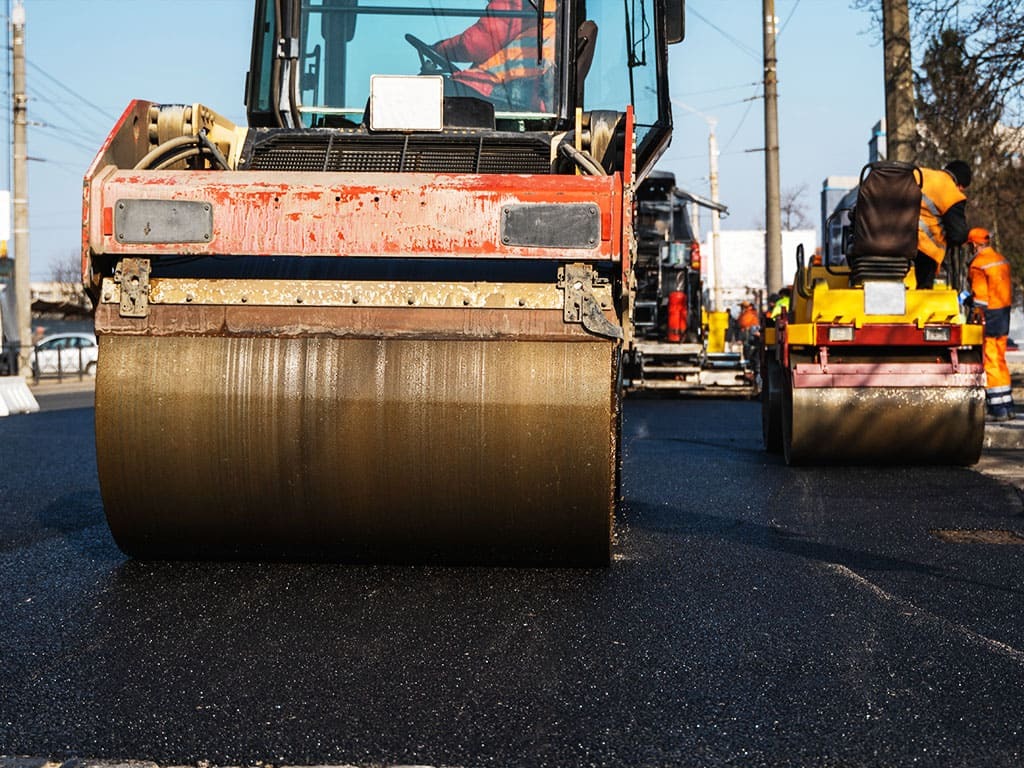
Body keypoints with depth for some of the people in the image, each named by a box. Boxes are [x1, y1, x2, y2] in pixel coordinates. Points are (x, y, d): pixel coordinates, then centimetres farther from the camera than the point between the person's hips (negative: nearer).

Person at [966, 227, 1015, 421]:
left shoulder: (978, 264, -15)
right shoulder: (1001, 260, 12)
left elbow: (980, 297, -18)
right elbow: (1007, 289, 17)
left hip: (989, 316, -9)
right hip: (1004, 314, 9)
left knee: (990, 362, -4)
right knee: (1000, 360, 16)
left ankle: (998, 410, -4)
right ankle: (1007, 406, 20)